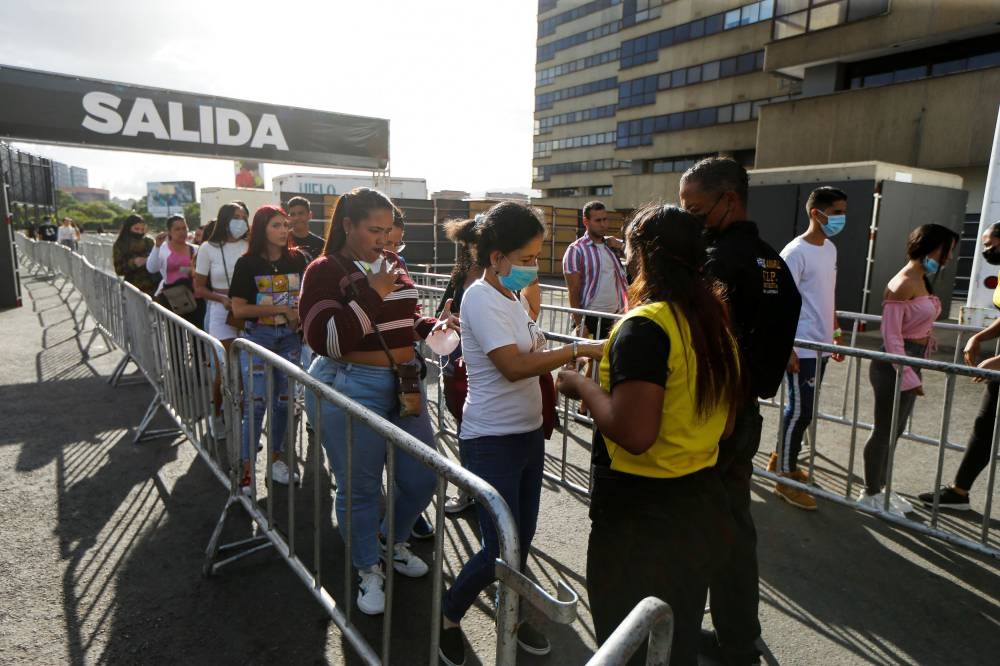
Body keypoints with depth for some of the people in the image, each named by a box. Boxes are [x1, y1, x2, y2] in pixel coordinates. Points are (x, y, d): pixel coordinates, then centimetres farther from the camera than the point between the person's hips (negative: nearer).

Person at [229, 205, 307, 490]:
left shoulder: (297, 259, 2)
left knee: (284, 399, 10)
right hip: (257, 336, -3)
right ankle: (247, 466, 8)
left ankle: (276, 457, 26)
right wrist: (282, 310, -14)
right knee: (255, 401, -4)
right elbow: (239, 308, -9)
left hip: (290, 336, 3)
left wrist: (300, 316, -9)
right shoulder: (248, 263, -6)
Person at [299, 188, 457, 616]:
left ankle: (394, 540, 42)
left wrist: (435, 325, 1)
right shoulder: (326, 271, -9)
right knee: (360, 487, 8)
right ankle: (368, 571, 32)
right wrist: (372, 293, -21)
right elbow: (324, 339, -21)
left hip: (404, 384, 7)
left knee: (423, 477, 12)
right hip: (350, 389, -6)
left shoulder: (390, 264, 10)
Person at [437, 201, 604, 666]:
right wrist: (578, 351, -24)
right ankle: (447, 617, 24)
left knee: (522, 538, 18)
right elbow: (513, 366, -25)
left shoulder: (511, 296, 8)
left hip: (528, 432, 8)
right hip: (492, 441, -8)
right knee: (500, 549, -2)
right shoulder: (480, 298, -18)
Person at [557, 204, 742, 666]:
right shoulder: (715, 320, 3)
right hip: (704, 507, 8)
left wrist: (582, 386, -13)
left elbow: (633, 434, -29)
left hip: (640, 518, -8)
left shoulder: (645, 326, -22)